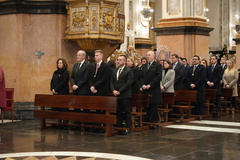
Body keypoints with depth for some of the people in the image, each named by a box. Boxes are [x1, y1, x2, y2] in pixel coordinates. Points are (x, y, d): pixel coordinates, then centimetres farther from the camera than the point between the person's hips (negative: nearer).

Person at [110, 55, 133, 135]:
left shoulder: (129, 71, -4)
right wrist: (113, 90, -5)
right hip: (116, 95, 6)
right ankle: (119, 127, 14)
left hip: (125, 95, -6)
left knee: (127, 111, -1)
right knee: (118, 112, 8)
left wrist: (119, 91, -14)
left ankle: (127, 128, 4)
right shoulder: (114, 71, 17)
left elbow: (129, 83, -12)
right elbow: (111, 82, 13)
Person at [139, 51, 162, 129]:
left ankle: (154, 122, 5)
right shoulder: (144, 66, 17)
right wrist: (142, 85, -6)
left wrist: (150, 85, -16)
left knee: (153, 107, 0)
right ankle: (147, 121, 12)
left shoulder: (158, 65, -1)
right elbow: (141, 77, 12)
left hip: (154, 90, -5)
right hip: (145, 90, 5)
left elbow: (159, 77, -12)